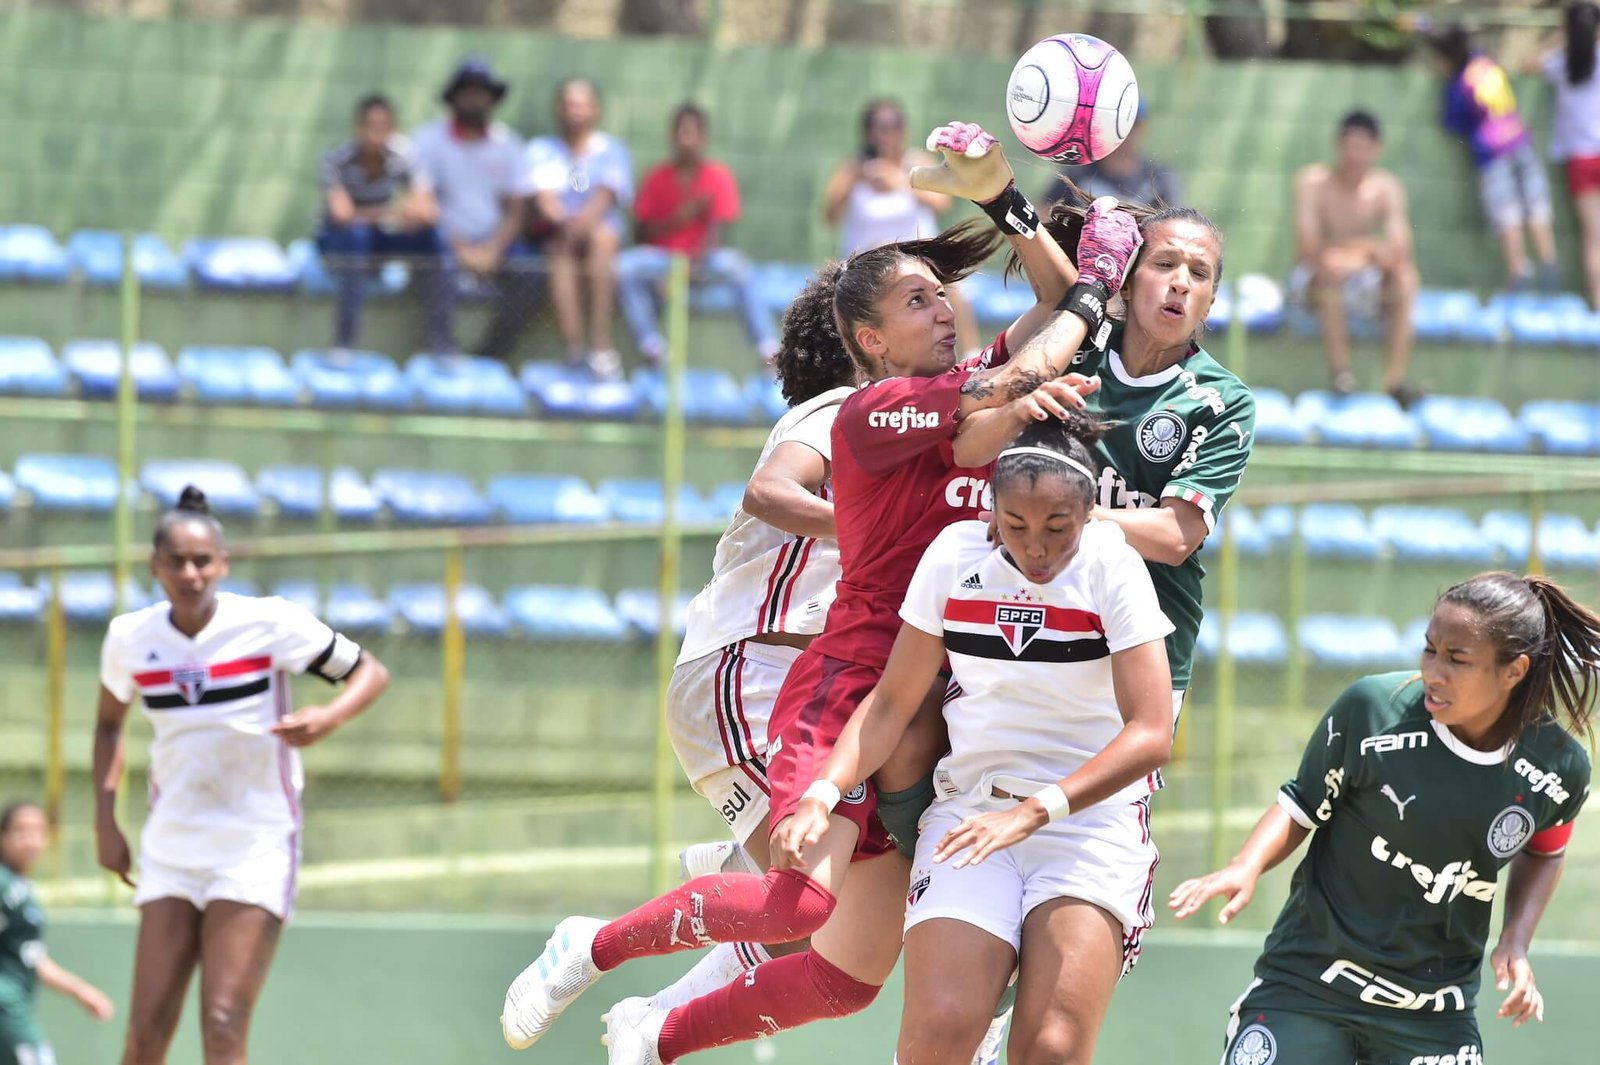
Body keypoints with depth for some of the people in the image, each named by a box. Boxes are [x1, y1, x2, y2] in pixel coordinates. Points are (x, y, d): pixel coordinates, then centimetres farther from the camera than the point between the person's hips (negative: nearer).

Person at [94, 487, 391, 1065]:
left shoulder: (268, 623, -11)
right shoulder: (130, 638, 0)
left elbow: (371, 672, -1)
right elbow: (109, 720, 20)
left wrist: (328, 718, -22)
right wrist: (105, 820, 9)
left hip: (256, 847, -4)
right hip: (171, 845, 4)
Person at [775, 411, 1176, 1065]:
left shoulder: (1113, 568, -9)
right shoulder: (954, 555, 0)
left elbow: (1150, 734, -16)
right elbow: (892, 700, 8)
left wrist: (1034, 812, -27)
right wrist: (824, 792, -8)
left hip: (1093, 813, -2)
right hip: (971, 808, 2)